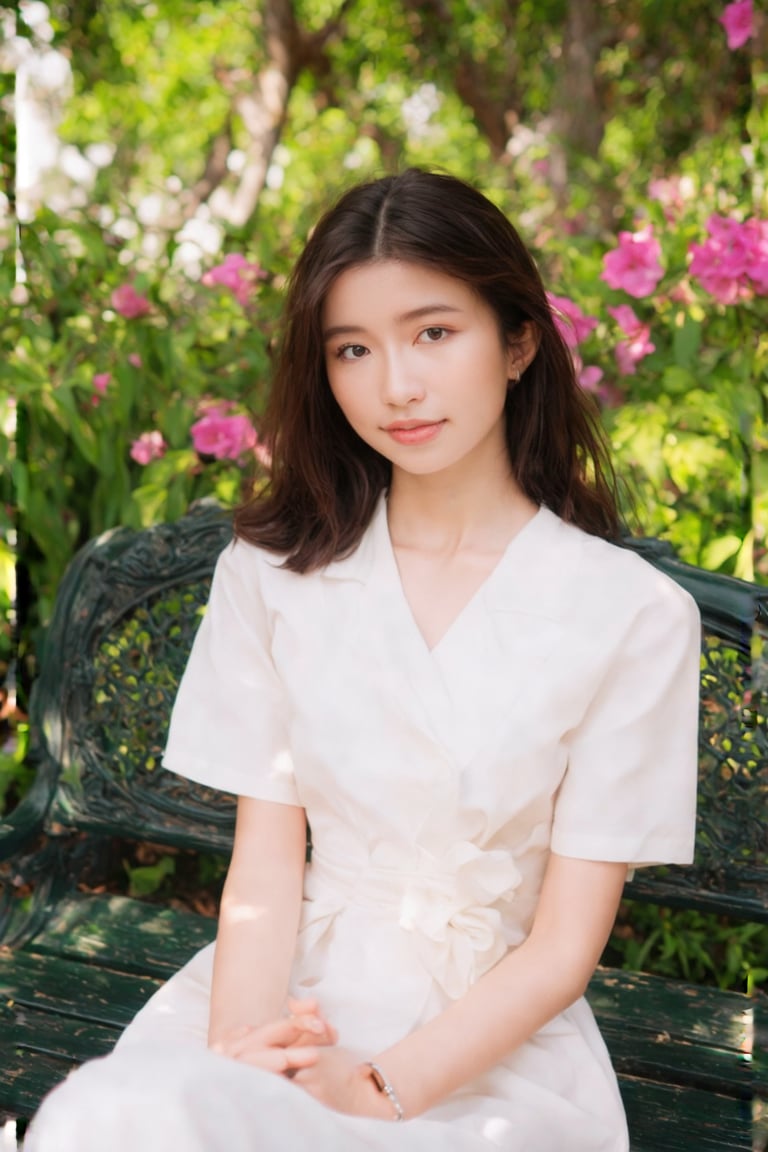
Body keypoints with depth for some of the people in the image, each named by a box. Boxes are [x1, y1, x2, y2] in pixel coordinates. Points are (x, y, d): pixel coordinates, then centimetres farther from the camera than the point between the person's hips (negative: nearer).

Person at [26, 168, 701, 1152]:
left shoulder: (635, 615, -6)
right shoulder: (273, 569, 3)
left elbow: (563, 946, -5)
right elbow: (266, 862, -1)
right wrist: (241, 1051, -20)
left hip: (498, 1040, -1)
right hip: (299, 990, 2)